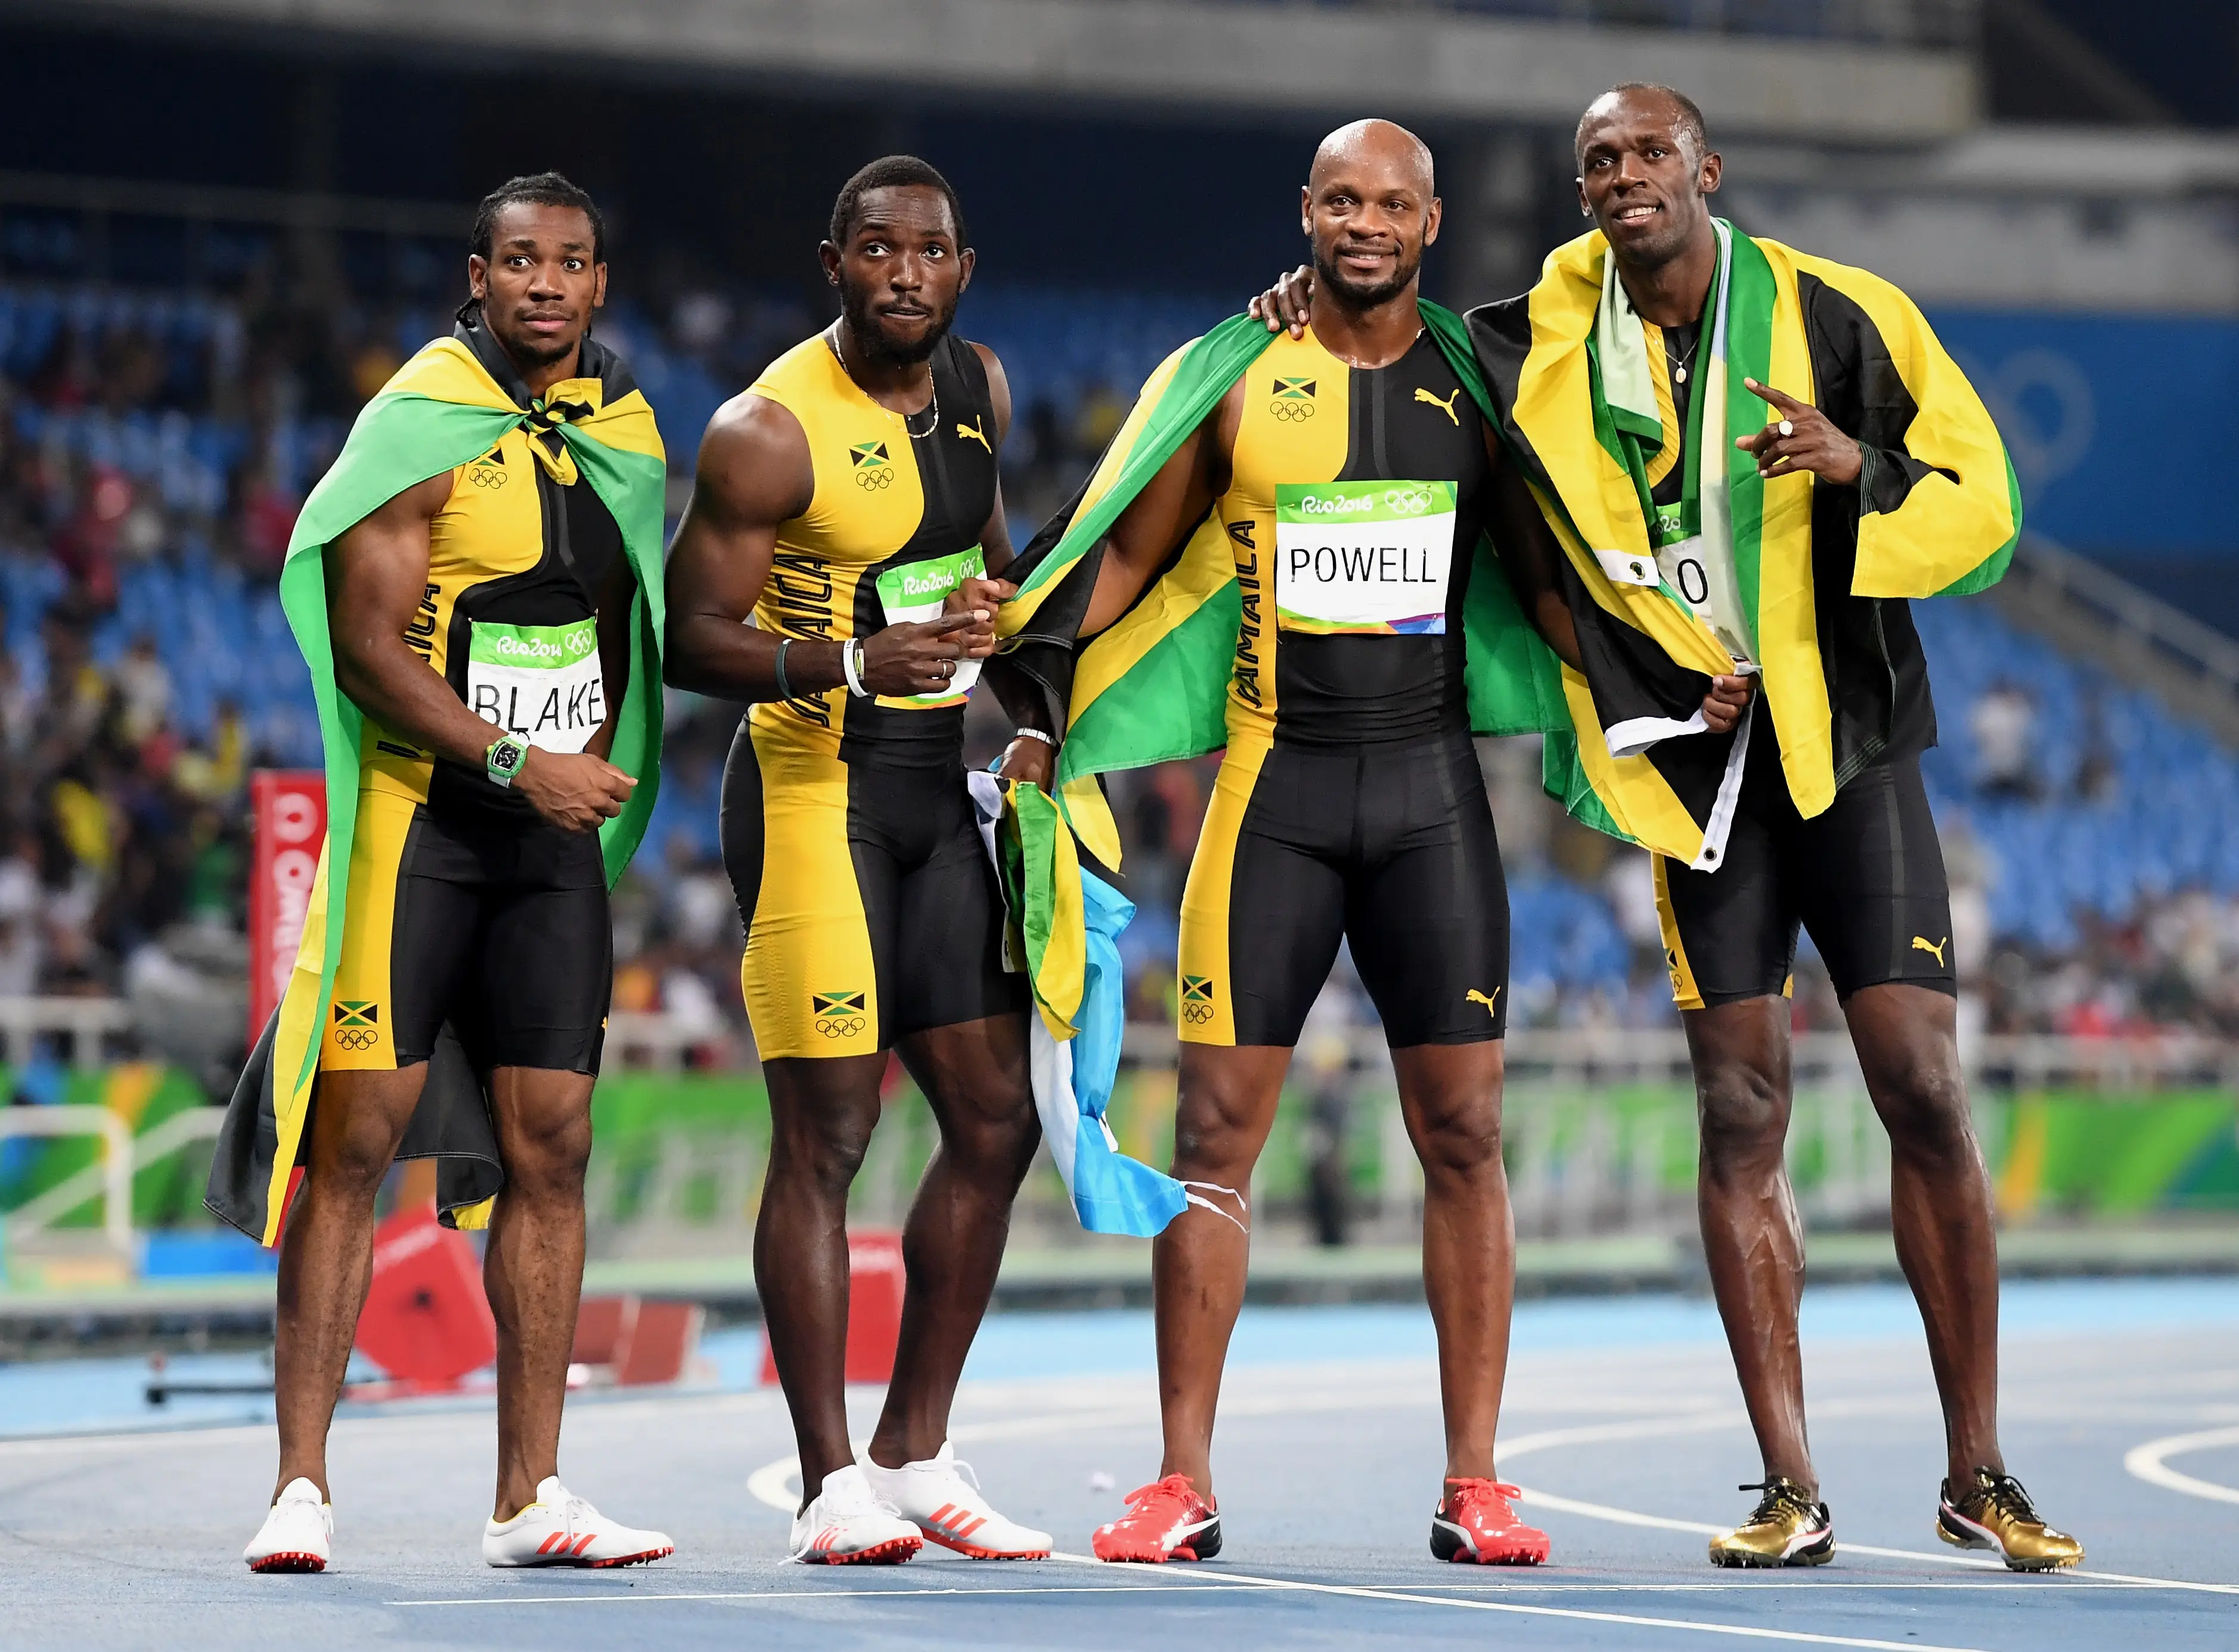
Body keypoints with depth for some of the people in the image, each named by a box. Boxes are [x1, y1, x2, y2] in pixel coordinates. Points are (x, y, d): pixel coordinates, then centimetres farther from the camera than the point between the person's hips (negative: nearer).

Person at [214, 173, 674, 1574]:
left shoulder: (628, 436, 12)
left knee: (549, 1147, 3)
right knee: (354, 1140, -7)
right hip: (414, 821, -6)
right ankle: (302, 1486, -5)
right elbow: (366, 648, -15)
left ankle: (531, 1495, 6)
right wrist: (517, 764, -21)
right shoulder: (422, 431, -9)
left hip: (557, 835, 6)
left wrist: (597, 774, 14)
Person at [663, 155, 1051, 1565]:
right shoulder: (770, 431, -14)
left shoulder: (979, 388, 8)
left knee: (997, 1123, 7)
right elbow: (695, 641, -16)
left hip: (942, 784, 8)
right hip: (812, 780, -8)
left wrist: (1005, 614, 10)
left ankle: (916, 1456, 17)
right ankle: (831, 1485, -4)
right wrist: (853, 664, -29)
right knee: (826, 1132, -9)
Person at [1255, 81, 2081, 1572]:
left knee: (1924, 1088, -7)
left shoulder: (1837, 316, -3)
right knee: (1741, 1112, -2)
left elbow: (1983, 506, -2)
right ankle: (1791, 1491, 1)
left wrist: (1861, 466, -21)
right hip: (1695, 751, 2)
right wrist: (1324, 312, 0)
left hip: (1847, 735, -2)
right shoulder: (1544, 346, 4)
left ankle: (1979, 1474, 1)